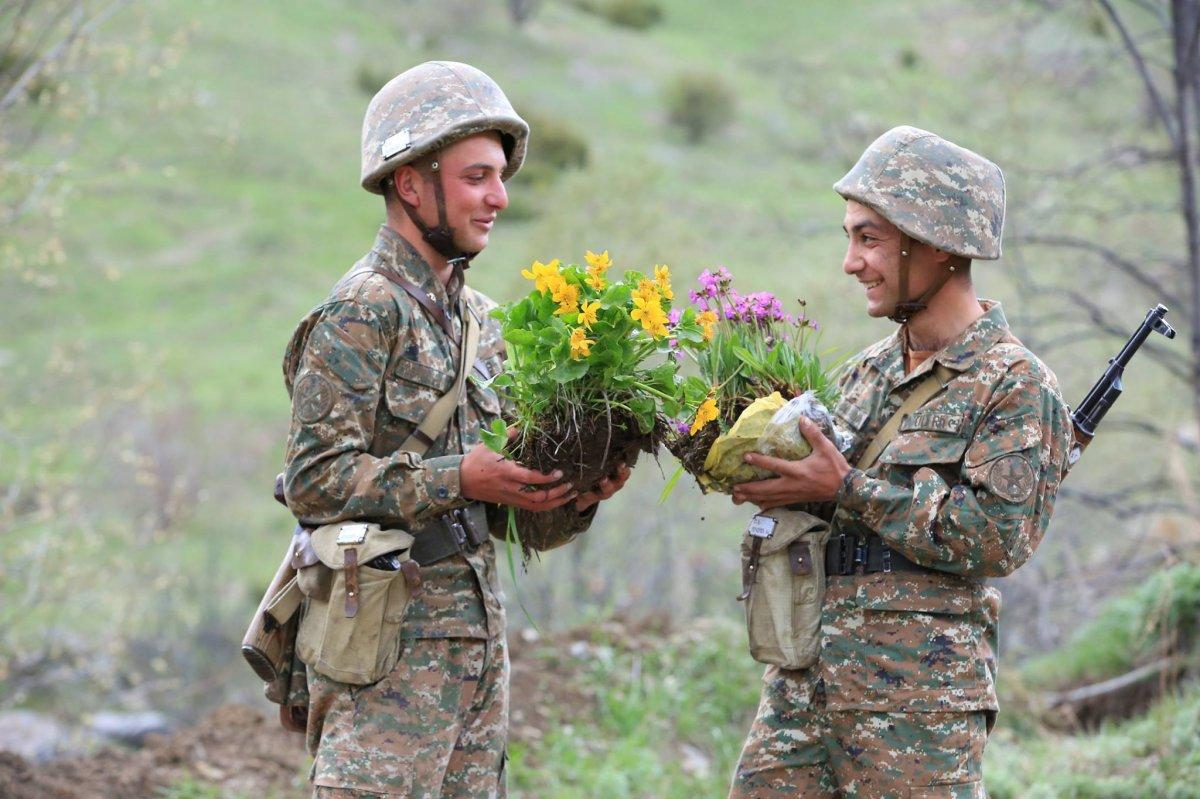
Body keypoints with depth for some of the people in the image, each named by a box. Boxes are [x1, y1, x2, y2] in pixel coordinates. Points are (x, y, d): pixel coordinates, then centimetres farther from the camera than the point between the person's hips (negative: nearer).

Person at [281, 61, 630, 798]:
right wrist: (460, 479, -21)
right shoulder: (361, 314, -9)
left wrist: (571, 499, -3)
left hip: (477, 643, 8)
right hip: (388, 650, -8)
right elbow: (316, 480, -18)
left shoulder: (479, 317, 16)